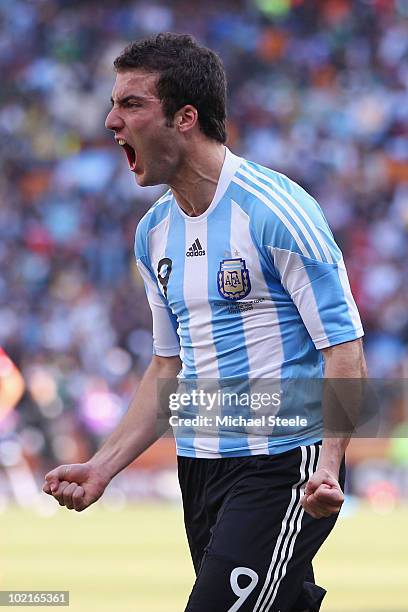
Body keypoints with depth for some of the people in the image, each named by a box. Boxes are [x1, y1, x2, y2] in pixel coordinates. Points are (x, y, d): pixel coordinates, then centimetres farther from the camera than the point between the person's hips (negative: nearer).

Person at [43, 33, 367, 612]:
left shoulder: (277, 210, -12)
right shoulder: (154, 232, 11)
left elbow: (345, 353, -14)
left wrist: (328, 465, -27)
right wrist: (101, 468, 10)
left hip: (285, 464, -7)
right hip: (199, 467, 7)